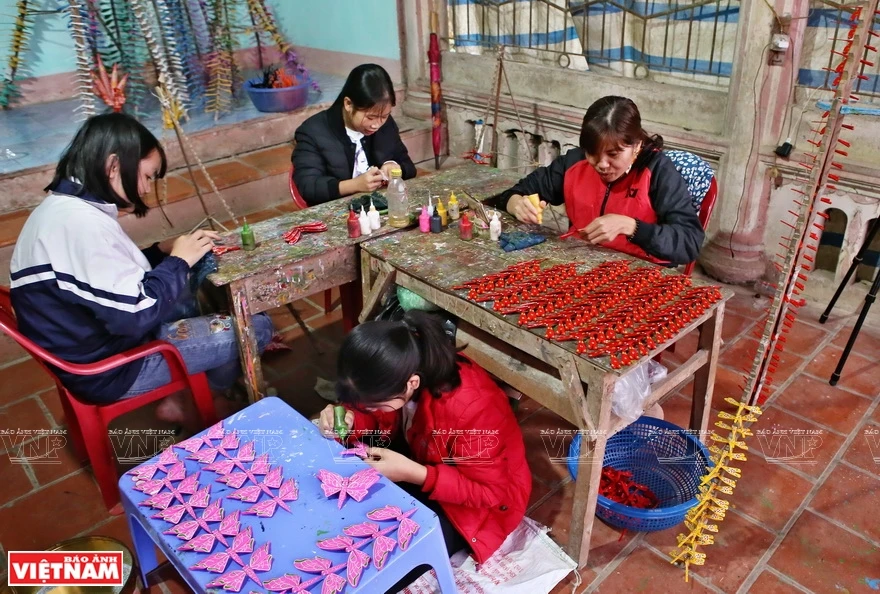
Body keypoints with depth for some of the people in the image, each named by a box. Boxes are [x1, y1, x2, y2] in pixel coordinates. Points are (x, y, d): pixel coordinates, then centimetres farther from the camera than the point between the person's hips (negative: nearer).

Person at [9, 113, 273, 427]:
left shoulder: (62, 205, 4)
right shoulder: (84, 223, -28)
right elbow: (135, 315, -29)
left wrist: (162, 251, 1)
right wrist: (178, 261, -15)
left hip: (94, 344, 10)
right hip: (109, 369, -10)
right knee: (256, 327, -7)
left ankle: (183, 395, 19)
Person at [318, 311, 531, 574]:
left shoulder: (470, 408, -38)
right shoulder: (395, 372, -21)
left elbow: (489, 492, -27)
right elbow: (379, 419, -1)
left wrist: (412, 473, -35)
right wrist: (348, 419, -24)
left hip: (487, 496, -6)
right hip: (421, 455, 6)